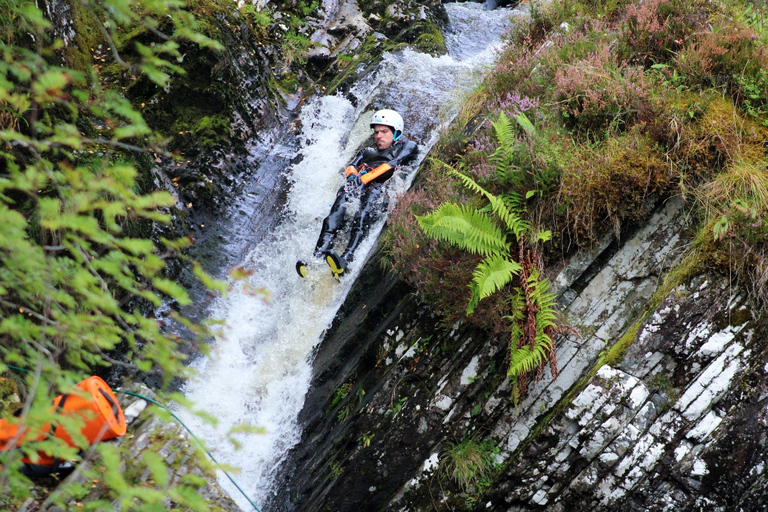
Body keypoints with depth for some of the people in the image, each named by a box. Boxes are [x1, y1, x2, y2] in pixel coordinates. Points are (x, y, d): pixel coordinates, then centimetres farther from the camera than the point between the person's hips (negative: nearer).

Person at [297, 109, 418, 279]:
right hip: (360, 189, 4)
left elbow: (392, 165, 1)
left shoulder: (406, 146, 21)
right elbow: (352, 165, 16)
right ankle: (318, 259, -46)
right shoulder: (368, 152, 37)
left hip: (386, 190, -4)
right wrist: (352, 176, -10)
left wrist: (363, 179, -12)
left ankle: (346, 260, -57)